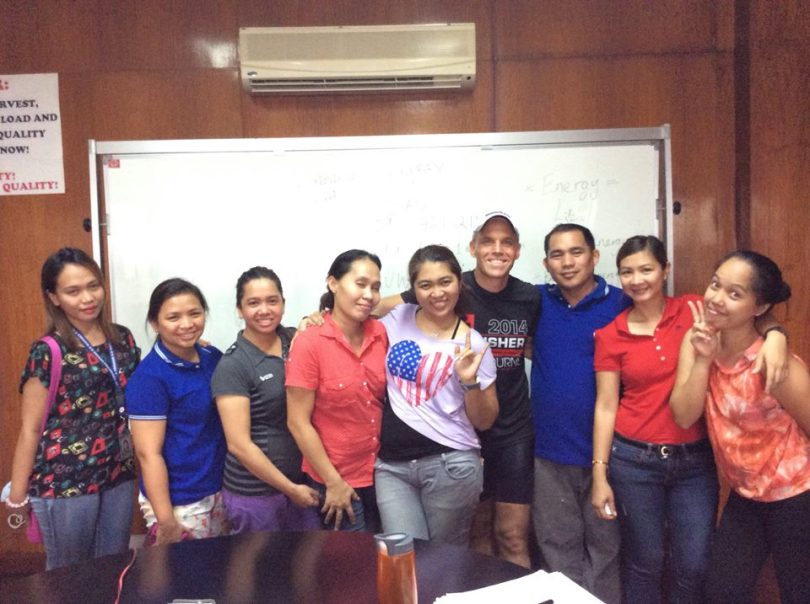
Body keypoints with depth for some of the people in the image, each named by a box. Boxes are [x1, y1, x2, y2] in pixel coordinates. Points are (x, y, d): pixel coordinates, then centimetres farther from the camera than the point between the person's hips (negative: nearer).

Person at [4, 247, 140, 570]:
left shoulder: (123, 339, 4)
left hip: (119, 475, 5)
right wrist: (17, 495, -6)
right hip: (65, 481, -4)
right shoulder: (48, 352, -10)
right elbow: (31, 429, -8)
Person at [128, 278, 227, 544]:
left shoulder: (213, 357, 2)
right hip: (179, 502, -6)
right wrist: (166, 522, -17)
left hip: (221, 490, 6)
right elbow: (148, 453, -17)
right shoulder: (149, 377, -16)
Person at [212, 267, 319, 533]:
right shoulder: (232, 366, -15)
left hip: (303, 480, 5)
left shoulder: (295, 340, 1)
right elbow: (238, 444, -16)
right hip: (254, 493, -5)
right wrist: (290, 488, -12)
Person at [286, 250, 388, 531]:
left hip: (380, 471, 4)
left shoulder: (381, 334, -4)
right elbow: (298, 422, -15)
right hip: (335, 479, -4)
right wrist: (334, 482, -12)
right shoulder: (309, 343, -18)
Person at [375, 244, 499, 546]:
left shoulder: (473, 343, -4)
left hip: (451, 465, -2)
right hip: (392, 466, 2)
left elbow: (484, 421, -1)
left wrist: (470, 382, -17)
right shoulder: (396, 320, 2)